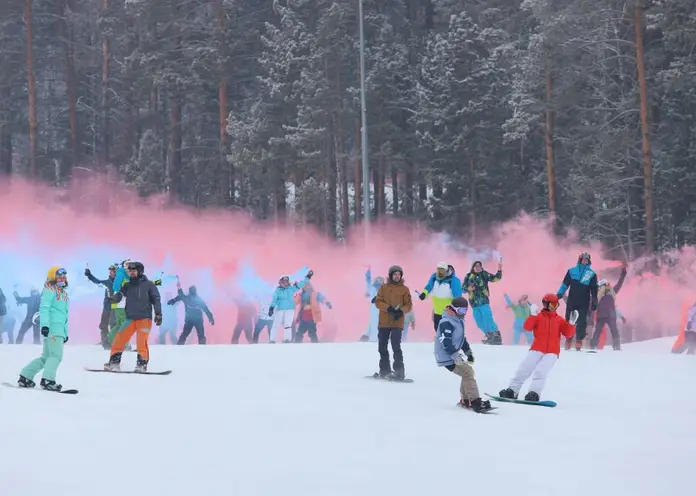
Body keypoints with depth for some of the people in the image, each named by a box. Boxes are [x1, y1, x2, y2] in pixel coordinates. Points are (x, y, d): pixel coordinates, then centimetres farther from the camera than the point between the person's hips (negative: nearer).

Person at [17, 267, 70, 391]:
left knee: (46, 357, 10)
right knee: (56, 355, -14)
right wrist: (44, 324, -24)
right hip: (52, 327, -9)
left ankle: (25, 377, 13)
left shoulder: (63, 293, 26)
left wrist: (66, 332, 27)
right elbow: (44, 308, -13)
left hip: (59, 329, 9)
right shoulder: (50, 289, -1)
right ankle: (48, 380, -15)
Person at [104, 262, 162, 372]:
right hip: (130, 319, 4)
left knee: (141, 342, -16)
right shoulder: (128, 286, 12)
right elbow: (119, 294, -1)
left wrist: (158, 314, -8)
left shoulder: (148, 284, 2)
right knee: (119, 339, -1)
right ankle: (114, 362, 7)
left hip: (145, 319, -4)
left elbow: (156, 299, 1)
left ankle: (142, 364, -7)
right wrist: (113, 298, -24)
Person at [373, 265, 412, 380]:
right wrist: (389, 308, -17)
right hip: (383, 322, 3)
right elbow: (378, 302, -1)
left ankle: (399, 371, -9)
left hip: (397, 323, -3)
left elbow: (408, 305, 2)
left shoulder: (405, 289, 5)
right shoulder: (383, 287, 7)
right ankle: (384, 370, 22)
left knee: (396, 346, -15)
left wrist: (401, 311, -18)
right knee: (382, 347, 8)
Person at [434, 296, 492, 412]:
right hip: (447, 357, -11)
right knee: (468, 372, -18)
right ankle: (475, 402, -21)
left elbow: (462, 338, 26)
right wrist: (455, 355, -31)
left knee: (467, 372, 15)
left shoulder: (458, 321, 15)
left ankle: (465, 401, 22)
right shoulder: (446, 322, -19)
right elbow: (445, 342, -28)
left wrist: (468, 351, 27)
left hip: (454, 354, 11)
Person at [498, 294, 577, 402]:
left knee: (540, 372, -18)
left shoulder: (559, 320, 13)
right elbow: (527, 327, -6)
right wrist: (533, 315, -16)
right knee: (523, 370, -6)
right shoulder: (538, 317, 8)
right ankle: (512, 391, 1)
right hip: (536, 350, 0)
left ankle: (534, 394, -26)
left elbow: (568, 334, 6)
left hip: (552, 352, 0)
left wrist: (571, 323, -9)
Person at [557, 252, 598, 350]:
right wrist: (559, 294, -2)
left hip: (584, 303, -1)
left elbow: (594, 290, 7)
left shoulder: (592, 274, 6)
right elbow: (565, 283, 7)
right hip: (571, 301, 1)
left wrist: (594, 302, 3)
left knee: (582, 322, -4)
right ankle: (568, 341, 9)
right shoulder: (572, 271, 6)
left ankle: (579, 342, -2)